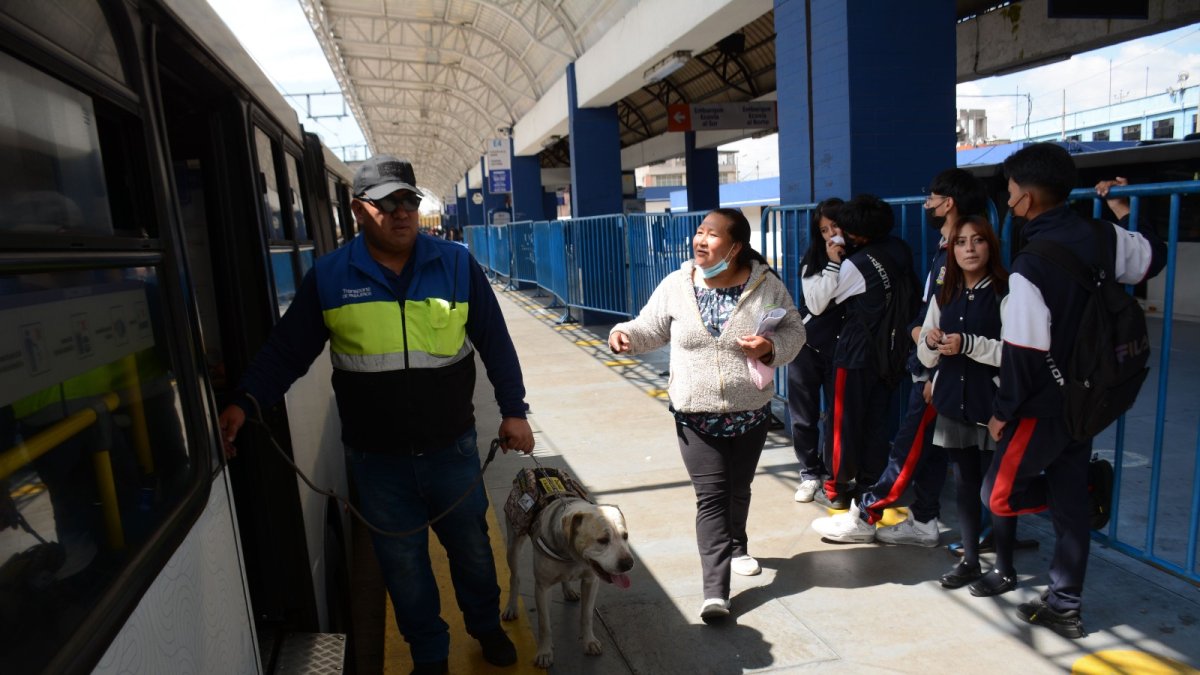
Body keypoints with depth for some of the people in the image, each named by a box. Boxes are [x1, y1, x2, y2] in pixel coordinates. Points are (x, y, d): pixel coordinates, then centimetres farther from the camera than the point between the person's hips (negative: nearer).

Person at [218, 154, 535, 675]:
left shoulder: (456, 265, -5)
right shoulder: (329, 276, -5)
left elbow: (495, 344, 0)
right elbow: (287, 349, 1)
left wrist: (513, 411, -1)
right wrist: (245, 402, -12)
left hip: (452, 449, 0)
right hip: (376, 458, 0)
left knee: (471, 545, 19)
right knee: (403, 562, 16)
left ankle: (486, 626, 48)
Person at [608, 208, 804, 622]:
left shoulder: (766, 286, -8)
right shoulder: (676, 285, -6)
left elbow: (794, 331, 0)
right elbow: (652, 328, 3)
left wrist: (772, 347, -20)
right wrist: (626, 333, -17)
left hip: (750, 414, 1)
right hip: (695, 417, -1)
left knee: (738, 490, 20)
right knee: (711, 497, -6)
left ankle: (736, 548, 48)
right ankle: (715, 590, -1)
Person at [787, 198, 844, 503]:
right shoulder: (813, 260, 2)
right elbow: (816, 303, -12)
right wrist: (833, 264, -14)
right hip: (808, 345, 1)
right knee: (804, 415, 6)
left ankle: (833, 471, 24)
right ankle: (810, 472, 23)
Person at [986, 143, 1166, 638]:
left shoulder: (1029, 268, -23)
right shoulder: (1102, 238, -2)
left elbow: (1023, 352, -20)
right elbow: (1154, 255, 19)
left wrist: (1002, 410, -8)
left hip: (1045, 407, -8)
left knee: (999, 494, 9)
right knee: (1069, 499, 15)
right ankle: (1064, 606, 24)